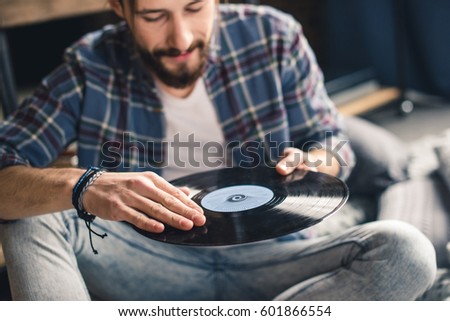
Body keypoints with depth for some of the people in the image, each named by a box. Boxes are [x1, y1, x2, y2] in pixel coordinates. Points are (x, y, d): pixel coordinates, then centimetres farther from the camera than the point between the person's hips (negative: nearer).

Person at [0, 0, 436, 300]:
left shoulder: (273, 38, -3)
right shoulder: (90, 68, -6)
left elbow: (332, 145, 7)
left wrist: (309, 164, -18)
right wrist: (82, 186, -37)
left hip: (264, 261, 1)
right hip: (150, 266, 0)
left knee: (405, 252, -24)